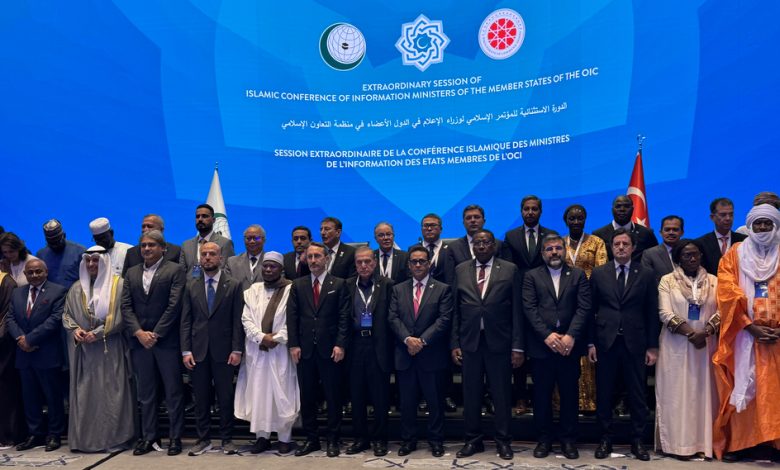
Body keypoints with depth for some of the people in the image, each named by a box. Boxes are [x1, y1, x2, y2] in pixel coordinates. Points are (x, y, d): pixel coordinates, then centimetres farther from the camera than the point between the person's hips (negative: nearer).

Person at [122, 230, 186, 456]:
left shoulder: (174, 270, -1)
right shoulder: (131, 273, 14)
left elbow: (174, 305, -9)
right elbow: (126, 306, 6)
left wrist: (155, 334, -12)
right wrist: (139, 332, -7)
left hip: (167, 341, -4)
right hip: (140, 341, 4)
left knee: (173, 393, 3)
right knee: (146, 394, 11)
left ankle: (175, 437, 13)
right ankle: (148, 437, 20)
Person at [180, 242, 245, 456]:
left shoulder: (234, 285, 2)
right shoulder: (191, 285, 9)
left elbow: (238, 320, -2)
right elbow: (186, 320, 6)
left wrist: (237, 350, -8)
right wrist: (186, 350, -1)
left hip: (224, 350, -2)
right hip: (198, 350, 2)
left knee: (225, 397, 4)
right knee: (201, 398, 8)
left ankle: (227, 439, 16)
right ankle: (203, 439, 21)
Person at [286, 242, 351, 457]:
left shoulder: (339, 284, 2)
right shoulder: (298, 285, 9)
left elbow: (344, 318, -3)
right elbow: (292, 316, 5)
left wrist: (340, 345, -10)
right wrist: (293, 345, -3)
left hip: (330, 349, -2)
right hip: (305, 350, 3)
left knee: (333, 396, 5)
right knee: (307, 397, 9)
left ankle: (333, 440, 18)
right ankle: (311, 439, 22)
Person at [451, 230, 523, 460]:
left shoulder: (510, 269, 1)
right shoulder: (460, 270, 7)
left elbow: (517, 310, -1)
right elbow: (455, 310, 6)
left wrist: (518, 346, -5)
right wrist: (454, 343, 1)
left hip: (499, 342, -1)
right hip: (469, 341, 2)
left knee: (501, 394, 8)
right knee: (470, 394, 9)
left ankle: (503, 440, 24)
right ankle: (473, 440, 25)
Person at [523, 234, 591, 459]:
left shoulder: (578, 275, 8)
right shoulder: (531, 276, 6)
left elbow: (583, 308, -2)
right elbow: (529, 308, -3)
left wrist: (570, 336, -14)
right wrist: (547, 335, -14)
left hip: (569, 345, 1)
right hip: (541, 345, 0)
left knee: (570, 394, 8)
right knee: (541, 396, 6)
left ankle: (568, 439, 22)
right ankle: (544, 438, 20)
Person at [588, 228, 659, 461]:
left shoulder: (646, 274, 3)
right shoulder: (598, 273, 4)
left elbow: (652, 313, 3)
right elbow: (591, 310, 4)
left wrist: (652, 346, 0)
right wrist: (591, 343, 0)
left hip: (634, 343, 0)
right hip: (605, 343, 1)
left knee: (637, 395, 7)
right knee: (603, 394, 7)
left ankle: (637, 441, 21)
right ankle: (606, 439, 20)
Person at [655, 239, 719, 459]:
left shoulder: (713, 281, 9)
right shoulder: (667, 281, 1)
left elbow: (721, 311, 0)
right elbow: (665, 313, -7)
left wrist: (705, 332, -16)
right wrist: (690, 333, -16)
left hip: (705, 345, 2)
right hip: (676, 345, -2)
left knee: (703, 393, 5)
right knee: (676, 394, 0)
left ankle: (703, 442, 13)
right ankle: (679, 443, 6)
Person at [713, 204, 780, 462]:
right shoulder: (734, 254, 6)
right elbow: (727, 293, -3)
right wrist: (750, 326, -12)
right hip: (743, 333, -1)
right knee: (742, 388, 1)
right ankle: (737, 441, 8)